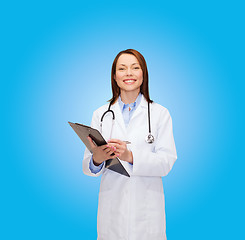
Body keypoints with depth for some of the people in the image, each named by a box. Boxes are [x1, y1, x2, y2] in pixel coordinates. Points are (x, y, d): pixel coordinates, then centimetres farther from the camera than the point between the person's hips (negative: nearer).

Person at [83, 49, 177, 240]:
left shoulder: (160, 113, 2)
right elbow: (88, 165, 3)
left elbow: (167, 161, -7)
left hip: (147, 209, -1)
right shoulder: (101, 114, 6)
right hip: (112, 208, 1)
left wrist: (131, 156, -23)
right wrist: (97, 159, -21)